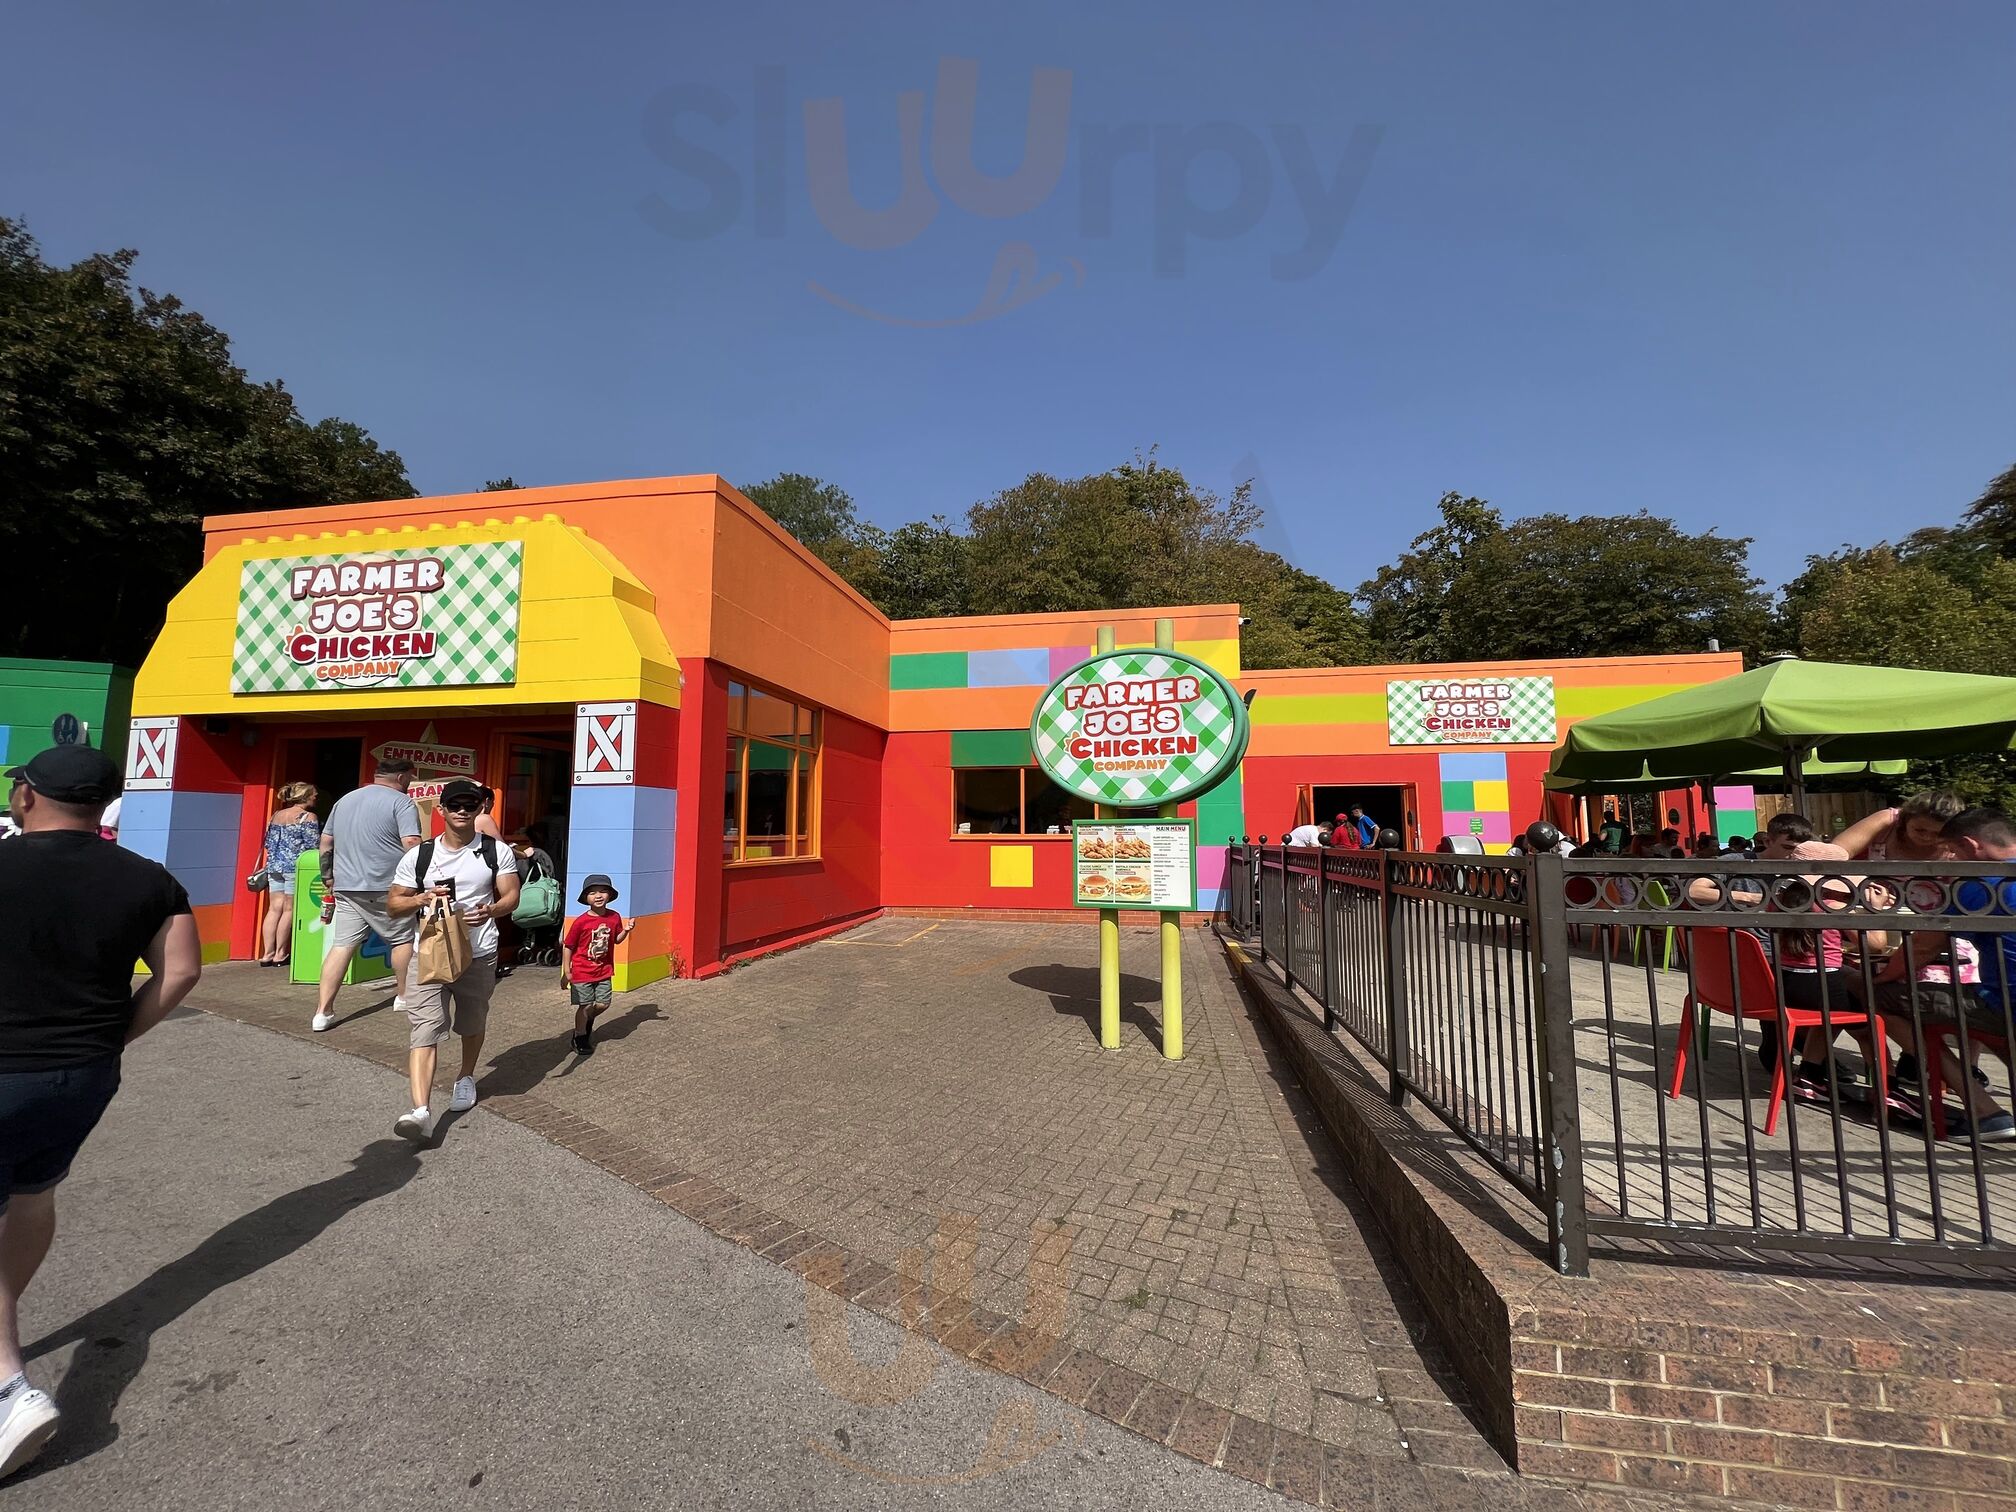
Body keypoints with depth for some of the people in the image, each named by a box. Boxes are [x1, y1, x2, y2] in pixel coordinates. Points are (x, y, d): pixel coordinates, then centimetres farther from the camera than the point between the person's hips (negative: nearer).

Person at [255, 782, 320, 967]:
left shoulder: (276, 815, 13)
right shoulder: (308, 817, -7)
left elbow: (268, 843, 17)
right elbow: (313, 846, -11)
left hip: (274, 867, 6)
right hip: (294, 867, -6)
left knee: (274, 908, 7)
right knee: (289, 910, 0)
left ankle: (268, 953, 6)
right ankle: (280, 954, 3)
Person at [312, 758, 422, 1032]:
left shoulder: (344, 800, 17)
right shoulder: (401, 802, -6)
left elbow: (325, 844, 20)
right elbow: (412, 845, -16)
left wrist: (328, 881, 26)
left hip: (346, 887, 6)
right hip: (386, 888, -6)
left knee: (341, 945, 6)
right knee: (403, 939, 10)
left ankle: (323, 1011, 2)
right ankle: (403, 997, 21)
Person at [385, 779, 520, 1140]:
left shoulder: (497, 852, 0)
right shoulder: (418, 856, 2)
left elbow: (511, 896, 0)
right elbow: (393, 904, 7)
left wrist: (490, 911, -22)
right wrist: (421, 899, -14)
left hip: (479, 956, 1)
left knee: (472, 1024, 17)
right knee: (425, 1029, -12)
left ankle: (466, 1078, 42)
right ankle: (421, 1111, -18)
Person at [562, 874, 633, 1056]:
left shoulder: (614, 917, -4)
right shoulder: (580, 922, -16)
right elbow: (568, 947, -8)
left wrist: (626, 931, -11)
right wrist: (566, 972, -8)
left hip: (604, 971, 4)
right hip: (582, 972, -4)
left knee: (603, 1004, 5)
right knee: (585, 1006, 2)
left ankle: (587, 1021, 36)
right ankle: (580, 1038, 21)